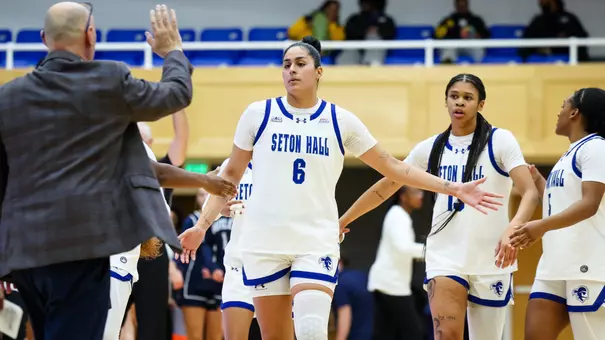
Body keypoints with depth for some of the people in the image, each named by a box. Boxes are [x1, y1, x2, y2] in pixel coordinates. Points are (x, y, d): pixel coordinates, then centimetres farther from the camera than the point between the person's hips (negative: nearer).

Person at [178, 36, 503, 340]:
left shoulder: (340, 120, 4)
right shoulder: (258, 114, 3)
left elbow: (392, 167, 8)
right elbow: (231, 175, 10)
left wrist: (455, 189, 4)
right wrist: (202, 225, 1)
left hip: (316, 242, -1)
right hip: (263, 242, 1)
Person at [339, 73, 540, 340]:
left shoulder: (499, 141, -3)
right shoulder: (430, 148, 7)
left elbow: (530, 193, -15)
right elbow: (384, 188, 18)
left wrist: (512, 230, -34)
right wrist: (342, 222, 18)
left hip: (490, 260, -1)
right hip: (445, 257, 1)